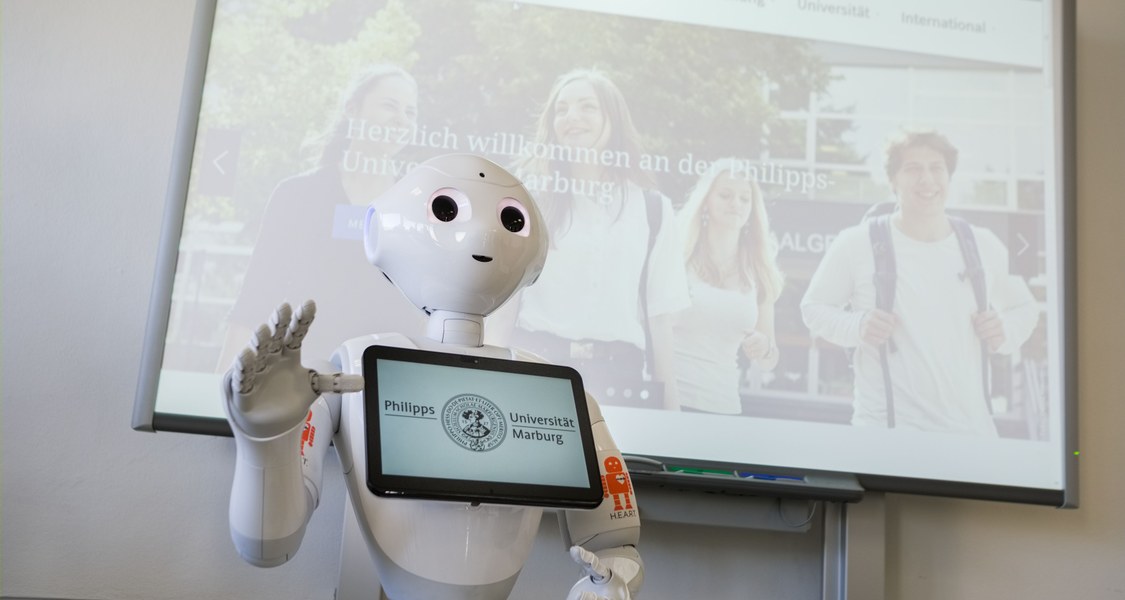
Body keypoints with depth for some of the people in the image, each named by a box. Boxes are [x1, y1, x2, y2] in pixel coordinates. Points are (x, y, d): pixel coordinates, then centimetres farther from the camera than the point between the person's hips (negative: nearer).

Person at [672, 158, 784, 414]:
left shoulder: (759, 272, 9)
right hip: (671, 399, -3)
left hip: (722, 404, 3)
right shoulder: (677, 255, -1)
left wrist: (764, 348, -7)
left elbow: (768, 362, 14)